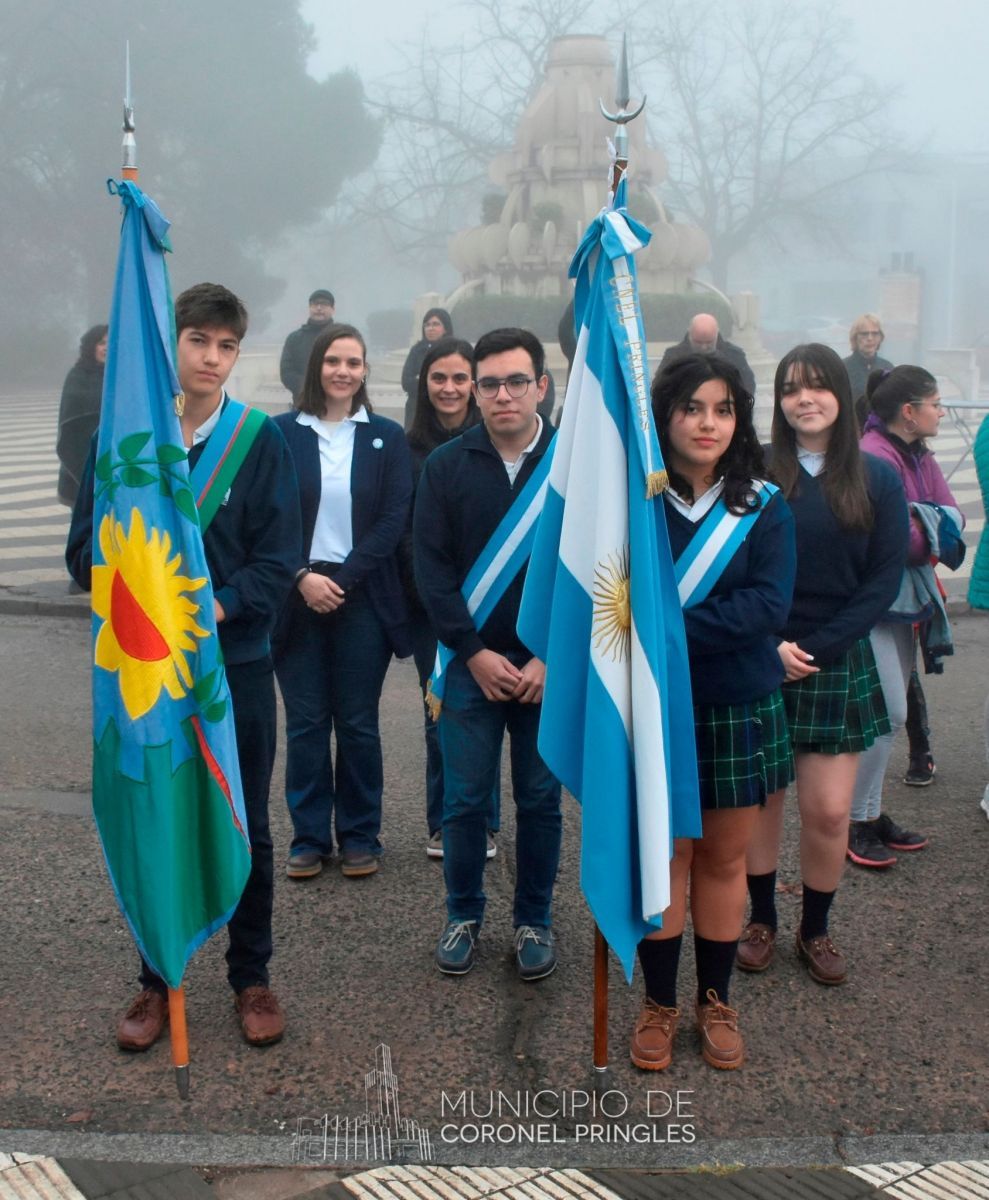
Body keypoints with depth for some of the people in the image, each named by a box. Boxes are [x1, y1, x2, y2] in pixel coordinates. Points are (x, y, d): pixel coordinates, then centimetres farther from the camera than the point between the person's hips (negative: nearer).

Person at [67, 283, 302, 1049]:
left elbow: (278, 561, -6)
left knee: (246, 830, 10)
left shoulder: (262, 442, -4)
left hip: (238, 664, -1)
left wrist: (217, 608, -22)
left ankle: (253, 978, 27)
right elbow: (87, 552, -1)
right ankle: (158, 982, 28)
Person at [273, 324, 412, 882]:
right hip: (299, 596, 0)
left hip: (363, 599, 0)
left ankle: (361, 836, 18)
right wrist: (302, 576, -13)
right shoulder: (282, 433, 3)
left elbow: (393, 521, -2)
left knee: (359, 724, 5)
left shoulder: (387, 437, 5)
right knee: (305, 724, 5)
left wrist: (342, 579, -11)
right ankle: (310, 837, 17)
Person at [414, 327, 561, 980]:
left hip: (551, 665, 0)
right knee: (464, 799, 7)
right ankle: (464, 915, 26)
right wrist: (475, 653, -9)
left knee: (541, 799, 10)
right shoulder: (446, 466, 1)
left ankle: (535, 920, 26)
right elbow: (432, 568, -2)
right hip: (470, 662, 1)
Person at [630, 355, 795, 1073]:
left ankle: (716, 1001, 29)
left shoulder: (764, 506, -1)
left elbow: (769, 606, -14)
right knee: (666, 853, 8)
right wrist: (717, 624, -22)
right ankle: (659, 1004, 25)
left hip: (740, 708, 2)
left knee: (726, 857, 12)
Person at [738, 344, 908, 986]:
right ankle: (762, 918, 26)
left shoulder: (878, 480, 2)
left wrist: (816, 649, -10)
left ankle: (815, 928, 21)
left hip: (836, 663, 0)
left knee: (828, 810, 0)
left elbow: (884, 580, -2)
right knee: (759, 796, 7)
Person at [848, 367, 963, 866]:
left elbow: (953, 514, 5)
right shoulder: (875, 456, -17)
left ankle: (871, 811, 22)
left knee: (889, 711, 12)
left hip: (906, 597, 9)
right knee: (890, 712, -10)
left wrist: (924, 526, -14)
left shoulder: (919, 455, 13)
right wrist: (931, 533, -4)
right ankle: (856, 821, 0)